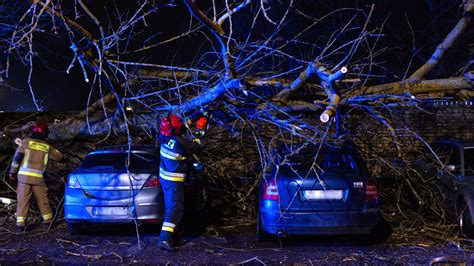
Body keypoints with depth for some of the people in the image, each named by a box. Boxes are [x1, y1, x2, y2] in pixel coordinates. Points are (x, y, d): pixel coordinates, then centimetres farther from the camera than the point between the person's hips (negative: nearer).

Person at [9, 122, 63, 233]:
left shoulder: (26, 142, 3)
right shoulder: (47, 147, 9)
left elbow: (17, 157, -4)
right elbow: (59, 156, 24)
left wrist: (12, 172, 3)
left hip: (24, 175, -1)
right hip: (38, 177, 1)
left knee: (22, 200, 2)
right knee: (42, 199, 14)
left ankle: (20, 224, -3)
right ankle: (48, 221, 24)